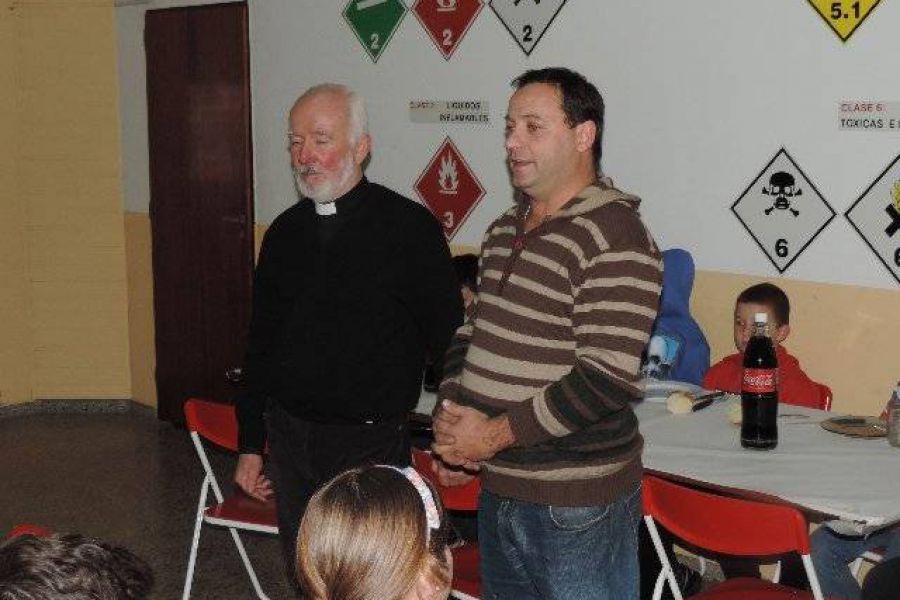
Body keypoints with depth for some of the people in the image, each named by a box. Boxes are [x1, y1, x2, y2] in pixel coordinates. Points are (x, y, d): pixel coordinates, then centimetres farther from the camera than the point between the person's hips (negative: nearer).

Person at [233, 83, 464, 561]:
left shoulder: (410, 227, -10)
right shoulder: (285, 231, 7)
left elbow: (446, 340, -7)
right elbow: (260, 344, 14)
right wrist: (250, 446, 14)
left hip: (370, 445, -5)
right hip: (288, 440, 5)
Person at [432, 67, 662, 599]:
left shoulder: (614, 237, -16)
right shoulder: (505, 231, 11)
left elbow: (607, 380, -23)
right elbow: (473, 334, 19)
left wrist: (495, 434, -18)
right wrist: (450, 413, 1)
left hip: (577, 506, -8)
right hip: (498, 490, 8)